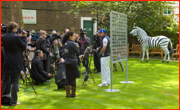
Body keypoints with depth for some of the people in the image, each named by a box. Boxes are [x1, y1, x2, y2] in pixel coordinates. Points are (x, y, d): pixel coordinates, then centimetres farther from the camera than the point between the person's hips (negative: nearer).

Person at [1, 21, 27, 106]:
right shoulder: (16, 37, -16)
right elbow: (24, 46, -7)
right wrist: (24, 37, 4)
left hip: (7, 62, 5)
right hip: (16, 63, -5)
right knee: (15, 81, 2)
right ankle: (13, 101, 6)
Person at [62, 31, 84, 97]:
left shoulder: (64, 43, 8)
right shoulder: (72, 43, -15)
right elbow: (77, 52, -8)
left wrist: (78, 56, 21)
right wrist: (77, 47, 9)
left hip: (67, 62, 7)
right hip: (73, 62, -7)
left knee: (68, 78, 10)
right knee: (73, 78, 2)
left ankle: (68, 93, 13)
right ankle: (73, 94, 9)